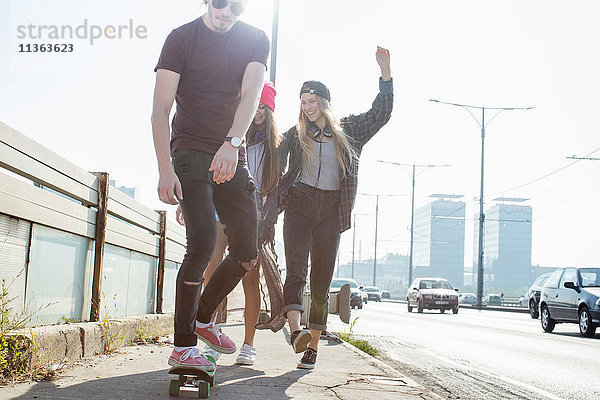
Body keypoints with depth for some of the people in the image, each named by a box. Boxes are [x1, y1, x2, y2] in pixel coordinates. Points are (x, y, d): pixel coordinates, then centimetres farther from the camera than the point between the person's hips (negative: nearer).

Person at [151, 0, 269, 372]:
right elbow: (160, 109, -8)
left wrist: (232, 142, -32)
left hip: (232, 156, 4)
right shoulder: (182, 38, -4)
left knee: (247, 255, 3)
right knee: (203, 241, -21)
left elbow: (250, 96, -13)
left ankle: (203, 318, 26)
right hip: (190, 152, -4)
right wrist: (165, 169, -21)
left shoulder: (256, 40, 4)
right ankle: (183, 346, -13)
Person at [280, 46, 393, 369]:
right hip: (299, 206, 0)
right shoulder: (295, 135, 13)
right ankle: (295, 331, -34)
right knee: (296, 270, -20)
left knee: (321, 283, 1)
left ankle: (312, 346, 5)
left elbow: (380, 114, 7)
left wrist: (385, 72, 0)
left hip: (330, 212, 1)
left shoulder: (348, 131, 12)